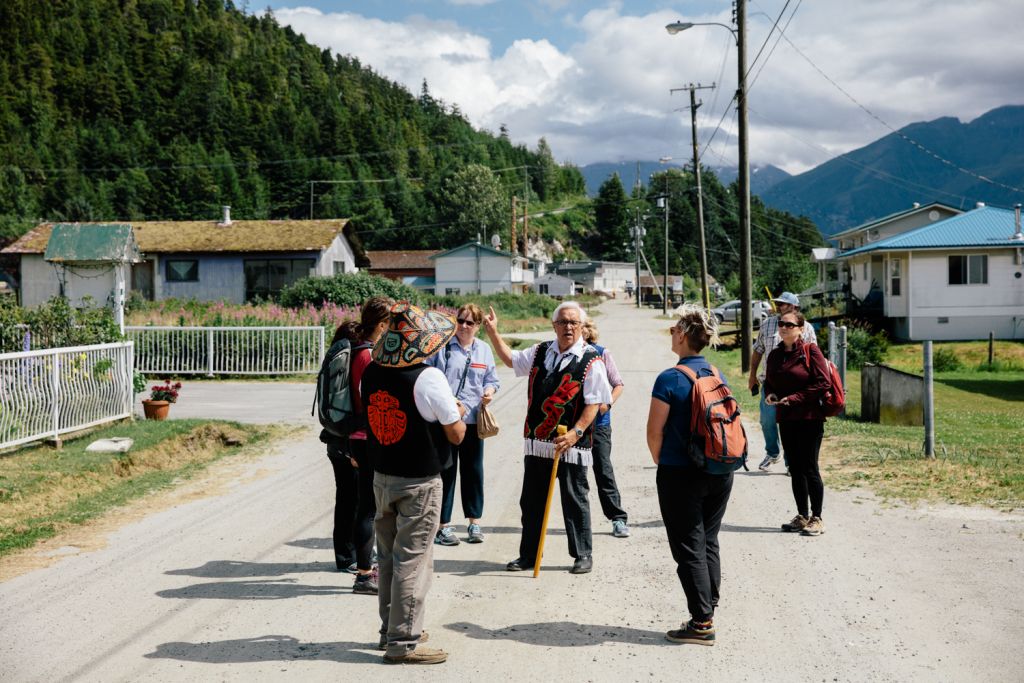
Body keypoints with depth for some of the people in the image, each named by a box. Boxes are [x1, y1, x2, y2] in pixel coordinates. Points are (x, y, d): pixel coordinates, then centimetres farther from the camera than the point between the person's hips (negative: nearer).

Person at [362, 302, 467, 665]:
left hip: (382, 478, 6)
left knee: (389, 556, 16)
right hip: (419, 483, -6)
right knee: (412, 560, 1)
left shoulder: (370, 374, 0)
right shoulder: (428, 378, -19)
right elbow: (456, 435, -13)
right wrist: (457, 413, 9)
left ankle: (391, 629, 28)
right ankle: (403, 642, 6)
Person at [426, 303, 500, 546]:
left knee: (473, 471, 11)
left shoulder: (484, 350, 10)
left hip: (473, 419, 4)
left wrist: (489, 391, -4)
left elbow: (492, 379, 17)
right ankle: (443, 525, 9)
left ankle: (474, 521, 23)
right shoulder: (442, 346, -3)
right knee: (445, 471, 0)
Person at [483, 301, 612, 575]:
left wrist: (575, 433, -22)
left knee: (575, 501, 6)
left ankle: (582, 555, 19)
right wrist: (493, 333, 17)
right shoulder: (540, 352, 9)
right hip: (536, 441, 5)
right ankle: (528, 555, 22)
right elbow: (511, 359, 26)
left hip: (571, 444, -5)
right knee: (531, 501, 11)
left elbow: (594, 403, -12)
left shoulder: (591, 360, -8)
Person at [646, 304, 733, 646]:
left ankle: (701, 624, 2)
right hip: (720, 473, 6)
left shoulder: (670, 379, -15)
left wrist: (661, 463, 6)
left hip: (681, 475, -6)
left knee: (689, 548, 1)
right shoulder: (718, 376, 4)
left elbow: (654, 432, -13)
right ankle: (707, 613, 20)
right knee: (709, 543, 15)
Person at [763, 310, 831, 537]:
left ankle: (816, 519, 7)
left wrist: (794, 398, -16)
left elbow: (823, 382, -13)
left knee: (809, 468, -3)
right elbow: (769, 381, 21)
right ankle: (802, 516, 21)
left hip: (810, 417, -6)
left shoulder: (811, 350, -8)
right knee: (795, 468, 11)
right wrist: (770, 394, -2)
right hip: (786, 418, 6)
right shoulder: (775, 355, 10)